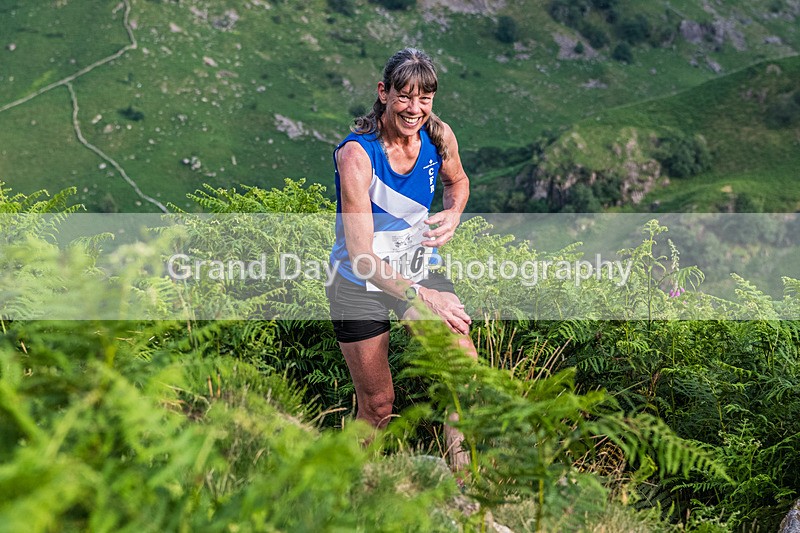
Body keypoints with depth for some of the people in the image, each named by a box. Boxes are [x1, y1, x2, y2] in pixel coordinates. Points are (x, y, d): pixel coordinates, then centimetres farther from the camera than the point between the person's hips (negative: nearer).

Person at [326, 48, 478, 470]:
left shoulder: (439, 136, -11)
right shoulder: (356, 154, -26)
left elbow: (457, 180, 15)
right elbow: (362, 256, -28)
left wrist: (454, 214, -7)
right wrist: (422, 296, -31)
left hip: (419, 269, 5)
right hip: (361, 283, -4)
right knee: (378, 404, 4)